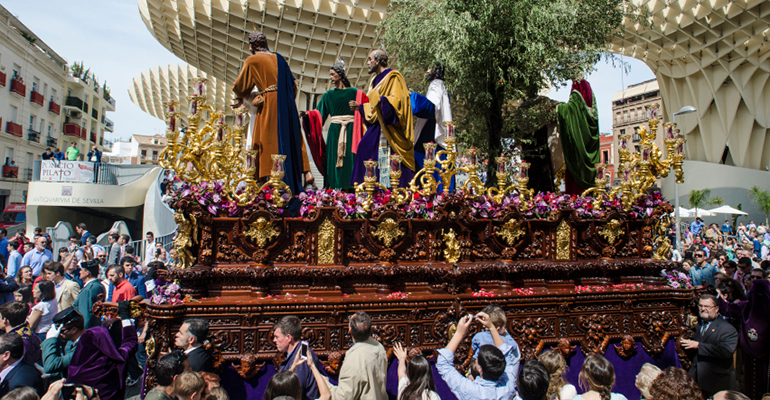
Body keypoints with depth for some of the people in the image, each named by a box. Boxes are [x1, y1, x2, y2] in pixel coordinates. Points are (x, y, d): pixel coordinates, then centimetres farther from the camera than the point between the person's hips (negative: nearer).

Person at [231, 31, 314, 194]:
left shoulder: (252, 61, 0)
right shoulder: (278, 58, 16)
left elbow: (240, 86, 5)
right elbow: (292, 84, 19)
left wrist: (240, 99, 25)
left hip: (269, 105, -5)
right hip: (286, 105, 6)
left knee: (270, 142, -4)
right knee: (292, 139, 9)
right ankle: (306, 172, 1)